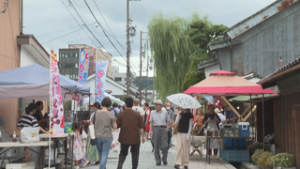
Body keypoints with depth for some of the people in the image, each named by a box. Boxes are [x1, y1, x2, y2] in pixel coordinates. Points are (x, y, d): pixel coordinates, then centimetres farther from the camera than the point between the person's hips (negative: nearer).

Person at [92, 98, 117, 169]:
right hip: (107, 137, -3)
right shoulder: (111, 115, -9)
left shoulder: (96, 113, -4)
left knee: (100, 154, 19)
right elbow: (115, 127, -4)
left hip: (97, 137, 3)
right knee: (105, 155, 0)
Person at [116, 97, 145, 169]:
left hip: (124, 138, 1)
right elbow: (141, 127, -5)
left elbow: (117, 125, 1)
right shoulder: (137, 114, -4)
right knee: (135, 154, 13)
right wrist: (143, 136, 2)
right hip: (135, 138, -1)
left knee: (123, 153, 13)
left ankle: (120, 163, -13)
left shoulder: (121, 114, -4)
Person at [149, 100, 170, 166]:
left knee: (165, 146, -8)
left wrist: (167, 129, 0)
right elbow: (151, 122, 8)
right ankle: (158, 160, 9)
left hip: (163, 129, -1)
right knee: (156, 146, 1)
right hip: (155, 129, 1)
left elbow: (168, 121, 11)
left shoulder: (165, 113, 8)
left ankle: (164, 159, 11)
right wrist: (150, 130, -2)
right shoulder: (153, 113, 10)